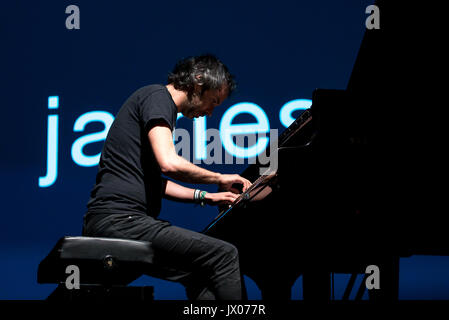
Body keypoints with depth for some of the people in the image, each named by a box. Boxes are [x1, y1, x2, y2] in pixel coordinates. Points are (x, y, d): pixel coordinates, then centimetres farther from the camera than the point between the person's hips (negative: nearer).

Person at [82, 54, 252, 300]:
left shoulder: (160, 102, 26)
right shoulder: (157, 97, -4)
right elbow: (169, 163, -19)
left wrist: (205, 196, 25)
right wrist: (219, 179, -5)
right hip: (120, 219, -11)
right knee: (225, 255, -16)